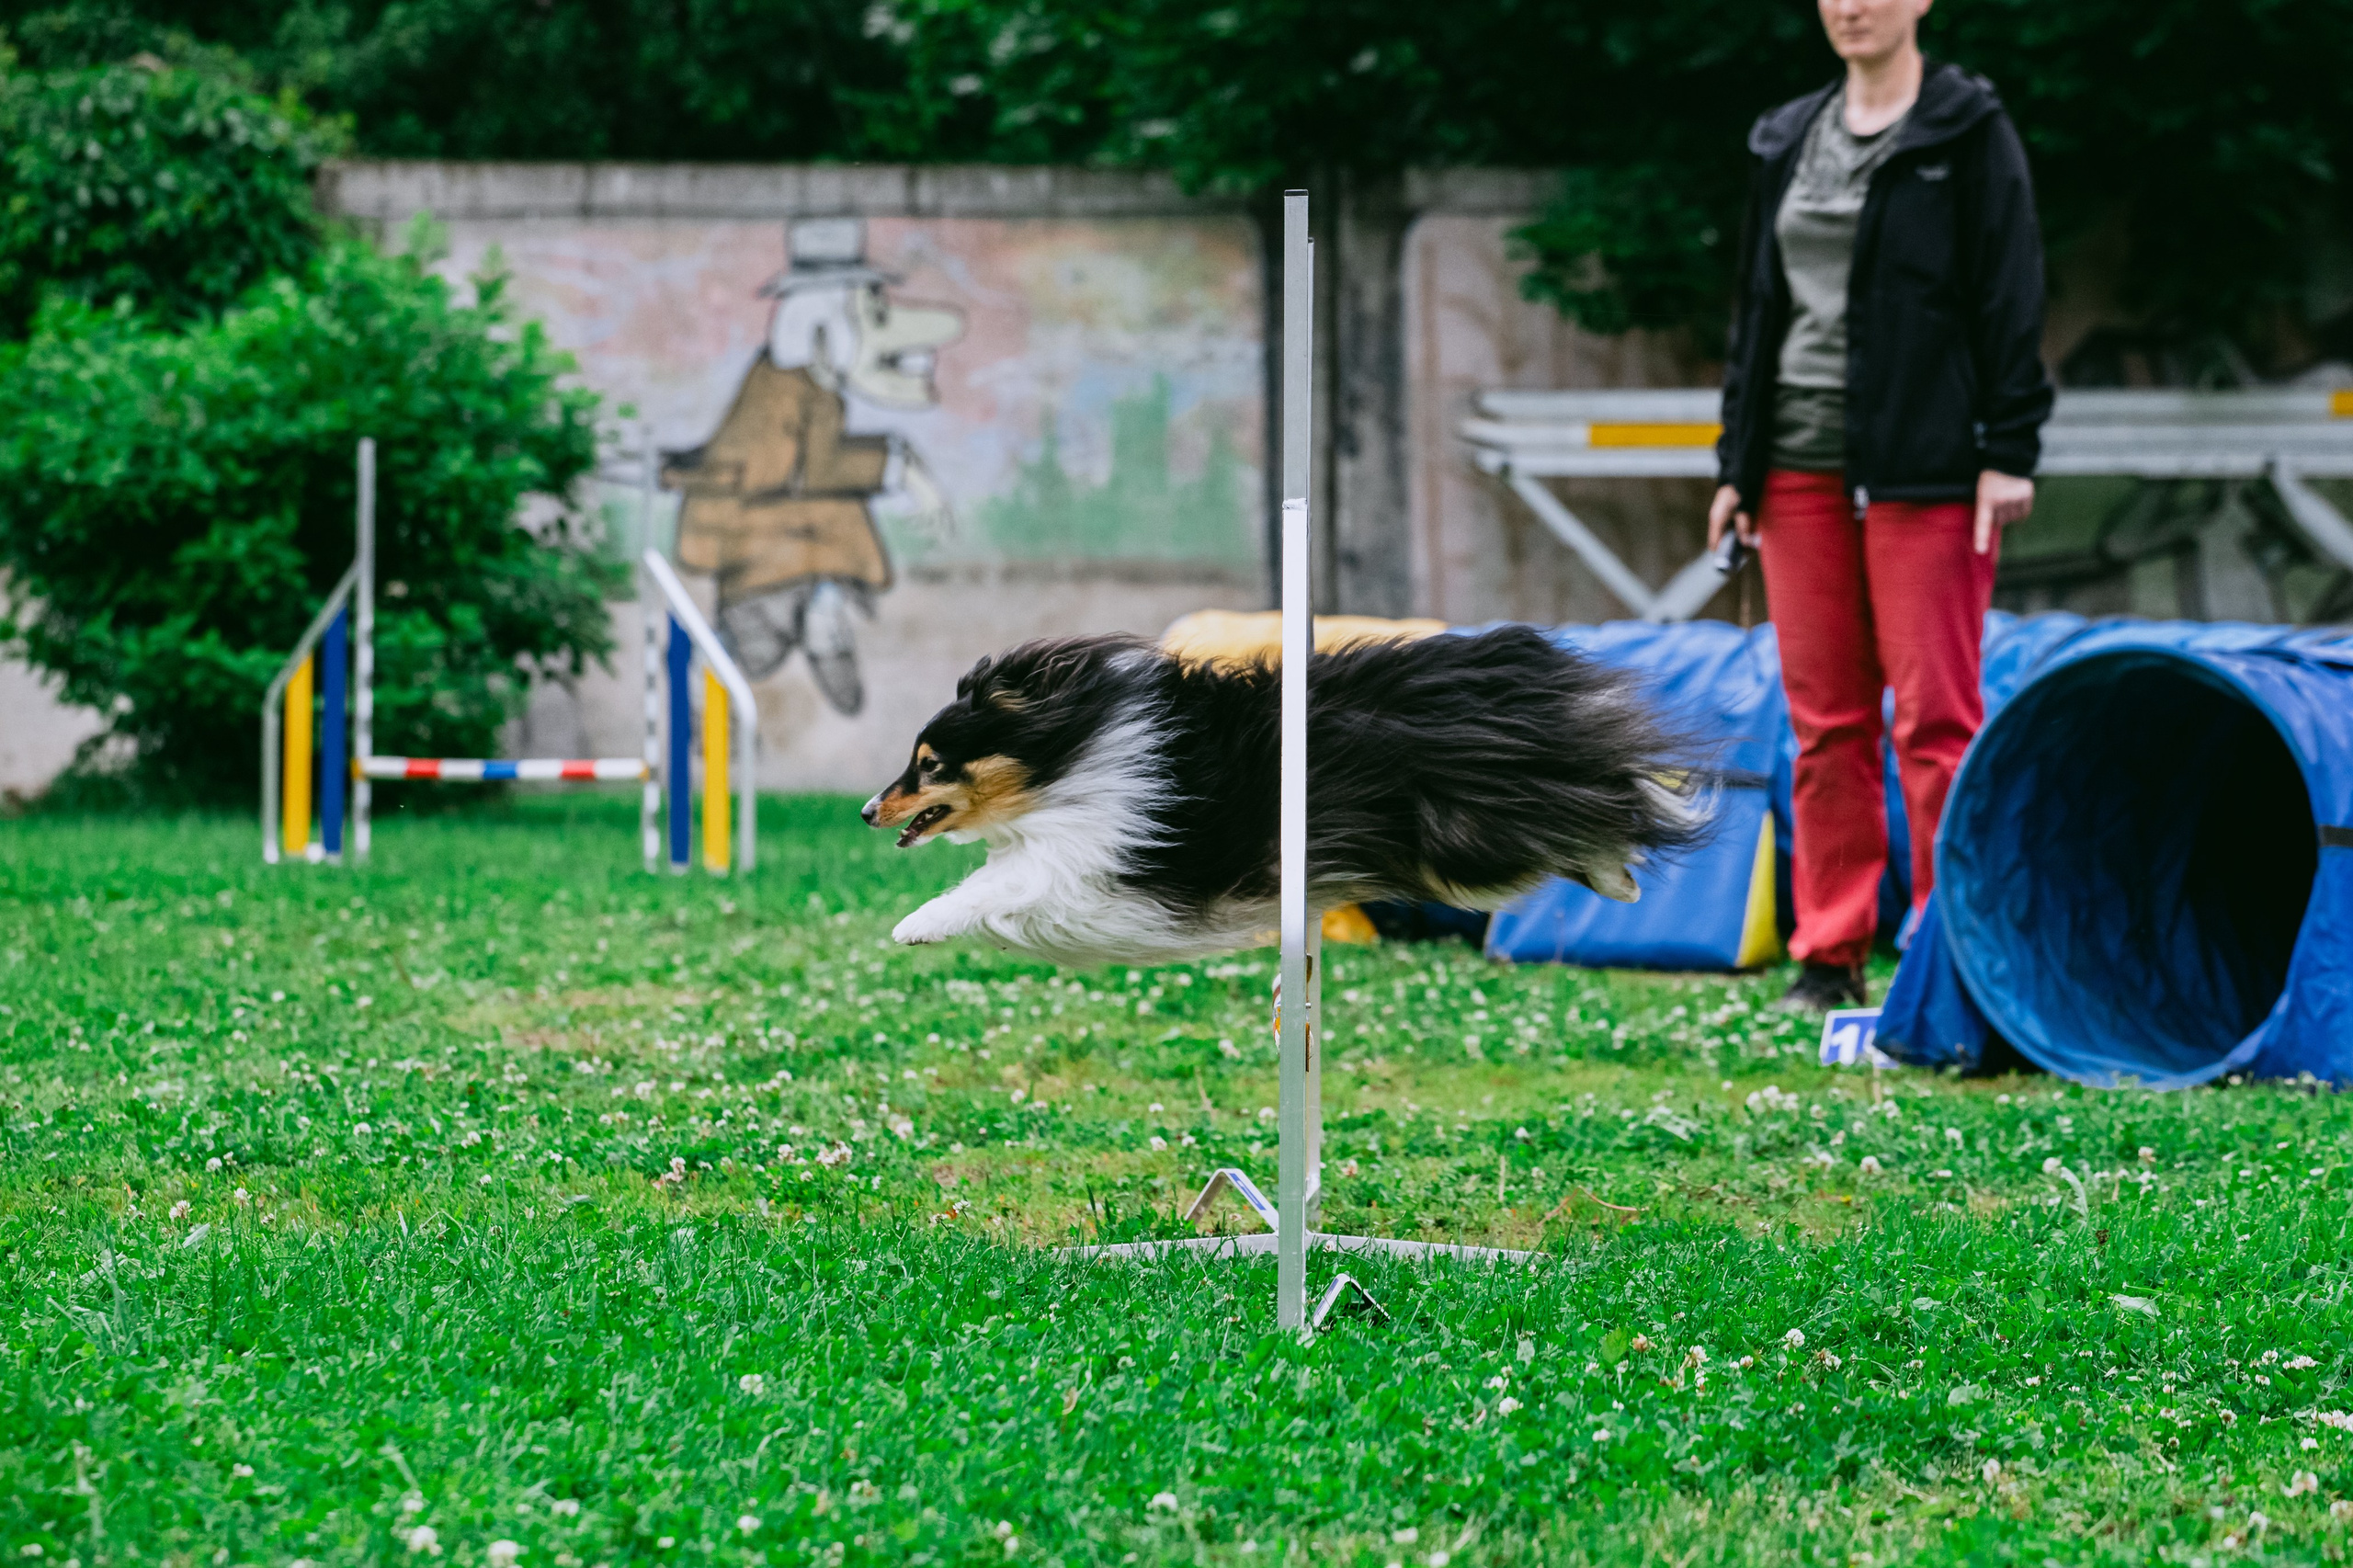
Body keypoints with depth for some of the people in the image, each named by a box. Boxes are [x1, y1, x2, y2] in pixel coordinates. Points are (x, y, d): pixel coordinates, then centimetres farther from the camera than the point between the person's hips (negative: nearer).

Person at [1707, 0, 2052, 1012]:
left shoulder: (1968, 133, -1)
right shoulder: (1789, 141, 15)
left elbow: (2010, 297, -5)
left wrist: (2008, 454, -11)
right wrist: (1736, 461, 14)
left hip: (1923, 465, -5)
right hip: (1801, 463, 5)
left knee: (1935, 719, -5)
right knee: (1824, 721, 6)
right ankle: (1830, 955, 11)